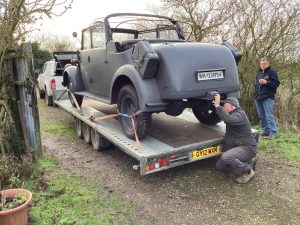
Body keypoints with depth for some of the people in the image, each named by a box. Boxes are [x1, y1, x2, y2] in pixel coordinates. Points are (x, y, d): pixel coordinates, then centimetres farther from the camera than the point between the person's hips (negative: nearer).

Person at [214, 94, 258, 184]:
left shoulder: (239, 114, -19)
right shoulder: (231, 115, 15)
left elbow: (228, 119, -39)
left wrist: (217, 105, -36)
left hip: (247, 148, -10)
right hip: (236, 147, 10)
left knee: (226, 157, -36)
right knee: (219, 166, 9)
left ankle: (247, 171, -11)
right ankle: (244, 162, 16)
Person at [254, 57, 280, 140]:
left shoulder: (272, 72, -1)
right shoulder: (259, 73, 20)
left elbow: (276, 83, -9)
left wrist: (266, 82, -20)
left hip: (268, 98, -8)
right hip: (258, 98, 8)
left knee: (269, 116, -12)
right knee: (262, 117, 11)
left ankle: (273, 133, -10)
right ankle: (266, 131, 20)